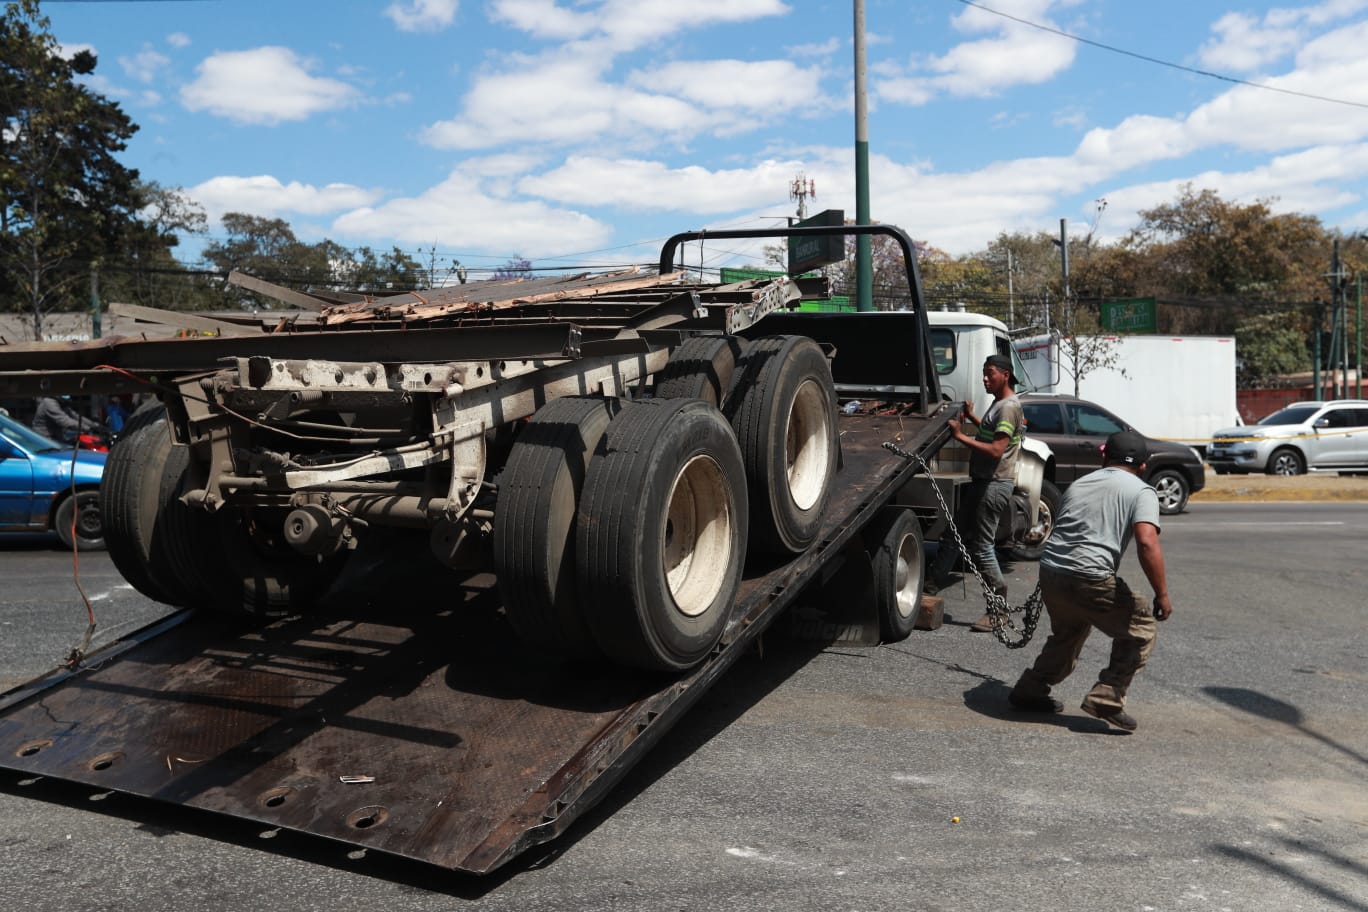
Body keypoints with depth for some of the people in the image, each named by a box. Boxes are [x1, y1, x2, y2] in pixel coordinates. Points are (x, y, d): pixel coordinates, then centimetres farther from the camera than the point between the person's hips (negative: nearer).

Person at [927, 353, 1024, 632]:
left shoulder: (1009, 406, -16)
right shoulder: (998, 403, 15)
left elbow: (996, 450, -24)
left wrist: (961, 436, -22)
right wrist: (972, 417, 20)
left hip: (995, 485, -10)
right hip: (981, 481, 10)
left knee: (981, 547, -7)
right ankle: (933, 585, 20)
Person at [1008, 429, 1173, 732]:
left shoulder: (1078, 484, 23)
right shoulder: (1141, 492, 4)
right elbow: (1147, 543, -12)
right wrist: (1162, 594, -7)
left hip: (1049, 573, 7)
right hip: (1089, 580, -7)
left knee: (1067, 634, 30)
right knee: (1140, 627, 14)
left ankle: (1030, 691, 34)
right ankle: (1107, 699, 7)